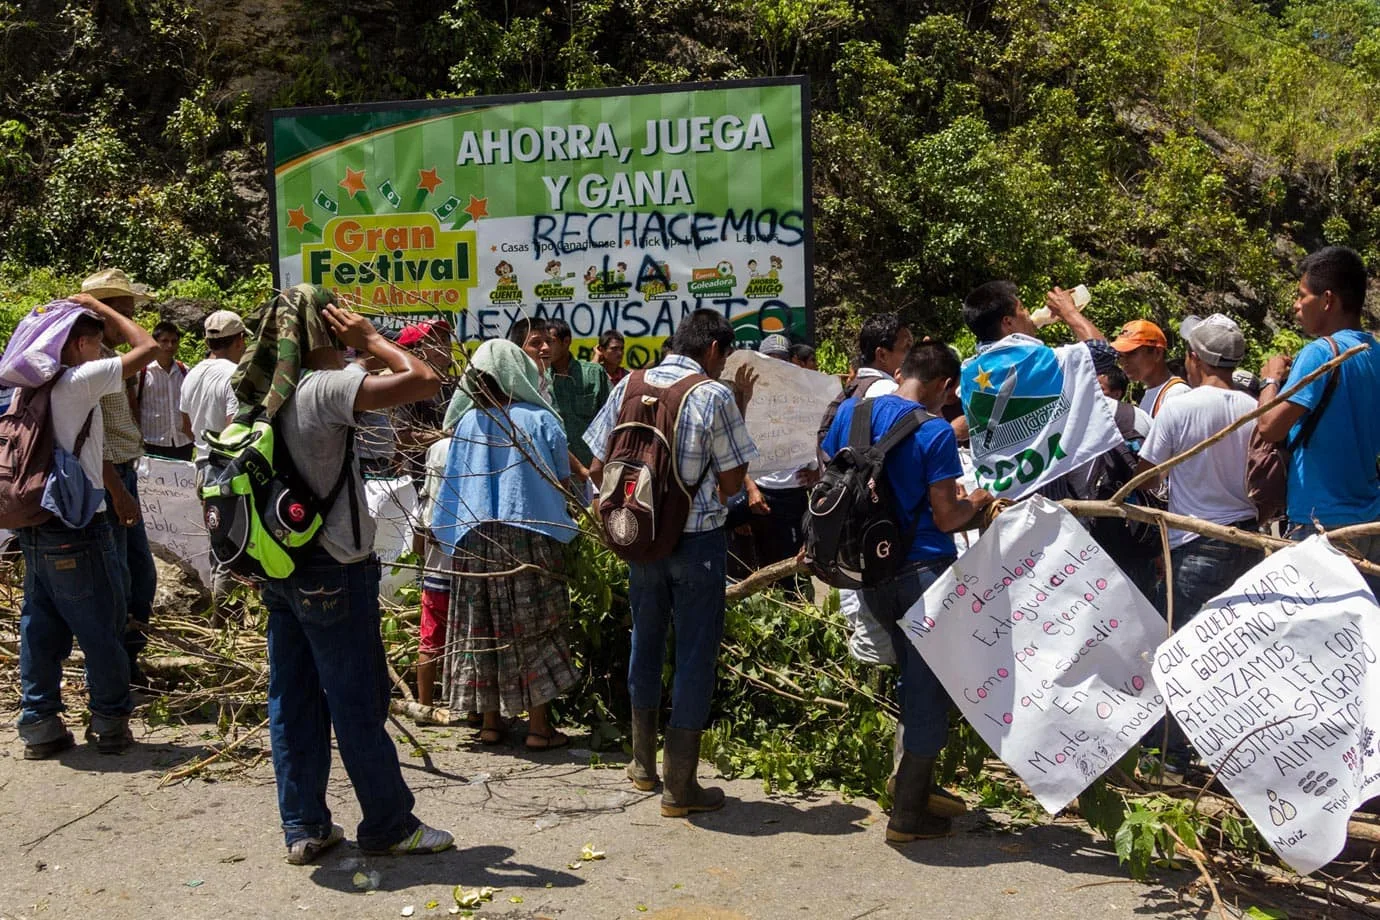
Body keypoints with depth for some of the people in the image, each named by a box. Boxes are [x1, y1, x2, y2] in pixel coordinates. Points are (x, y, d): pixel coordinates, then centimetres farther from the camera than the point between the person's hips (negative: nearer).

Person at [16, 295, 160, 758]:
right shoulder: (79, 381, -13)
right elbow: (147, 346, -11)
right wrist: (99, 307, -1)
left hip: (35, 525, 8)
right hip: (78, 529, -8)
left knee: (41, 628, 12)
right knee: (101, 629, 4)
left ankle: (39, 725, 18)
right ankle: (110, 723, 13)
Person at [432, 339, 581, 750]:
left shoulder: (467, 422, 2)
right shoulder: (540, 419, -7)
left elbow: (453, 485, 7)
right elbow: (562, 482, -2)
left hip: (476, 540, 3)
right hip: (529, 538, -3)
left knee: (482, 629, 11)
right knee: (534, 628, 4)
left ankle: (490, 721, 18)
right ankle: (539, 725, 7)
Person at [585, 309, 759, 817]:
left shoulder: (630, 385, 0)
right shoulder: (716, 397, -12)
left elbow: (598, 470, 2)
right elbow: (731, 483, -8)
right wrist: (739, 414, 0)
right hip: (698, 540, -5)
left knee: (646, 641, 20)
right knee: (695, 653, 4)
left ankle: (644, 763, 32)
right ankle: (679, 787, 10)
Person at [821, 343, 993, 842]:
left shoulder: (851, 410, 2)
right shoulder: (935, 431, -14)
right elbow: (946, 518, -14)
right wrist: (974, 501, 7)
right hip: (921, 571, -6)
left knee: (914, 678, 22)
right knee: (928, 688, 7)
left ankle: (914, 785, 30)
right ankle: (909, 814, 14)